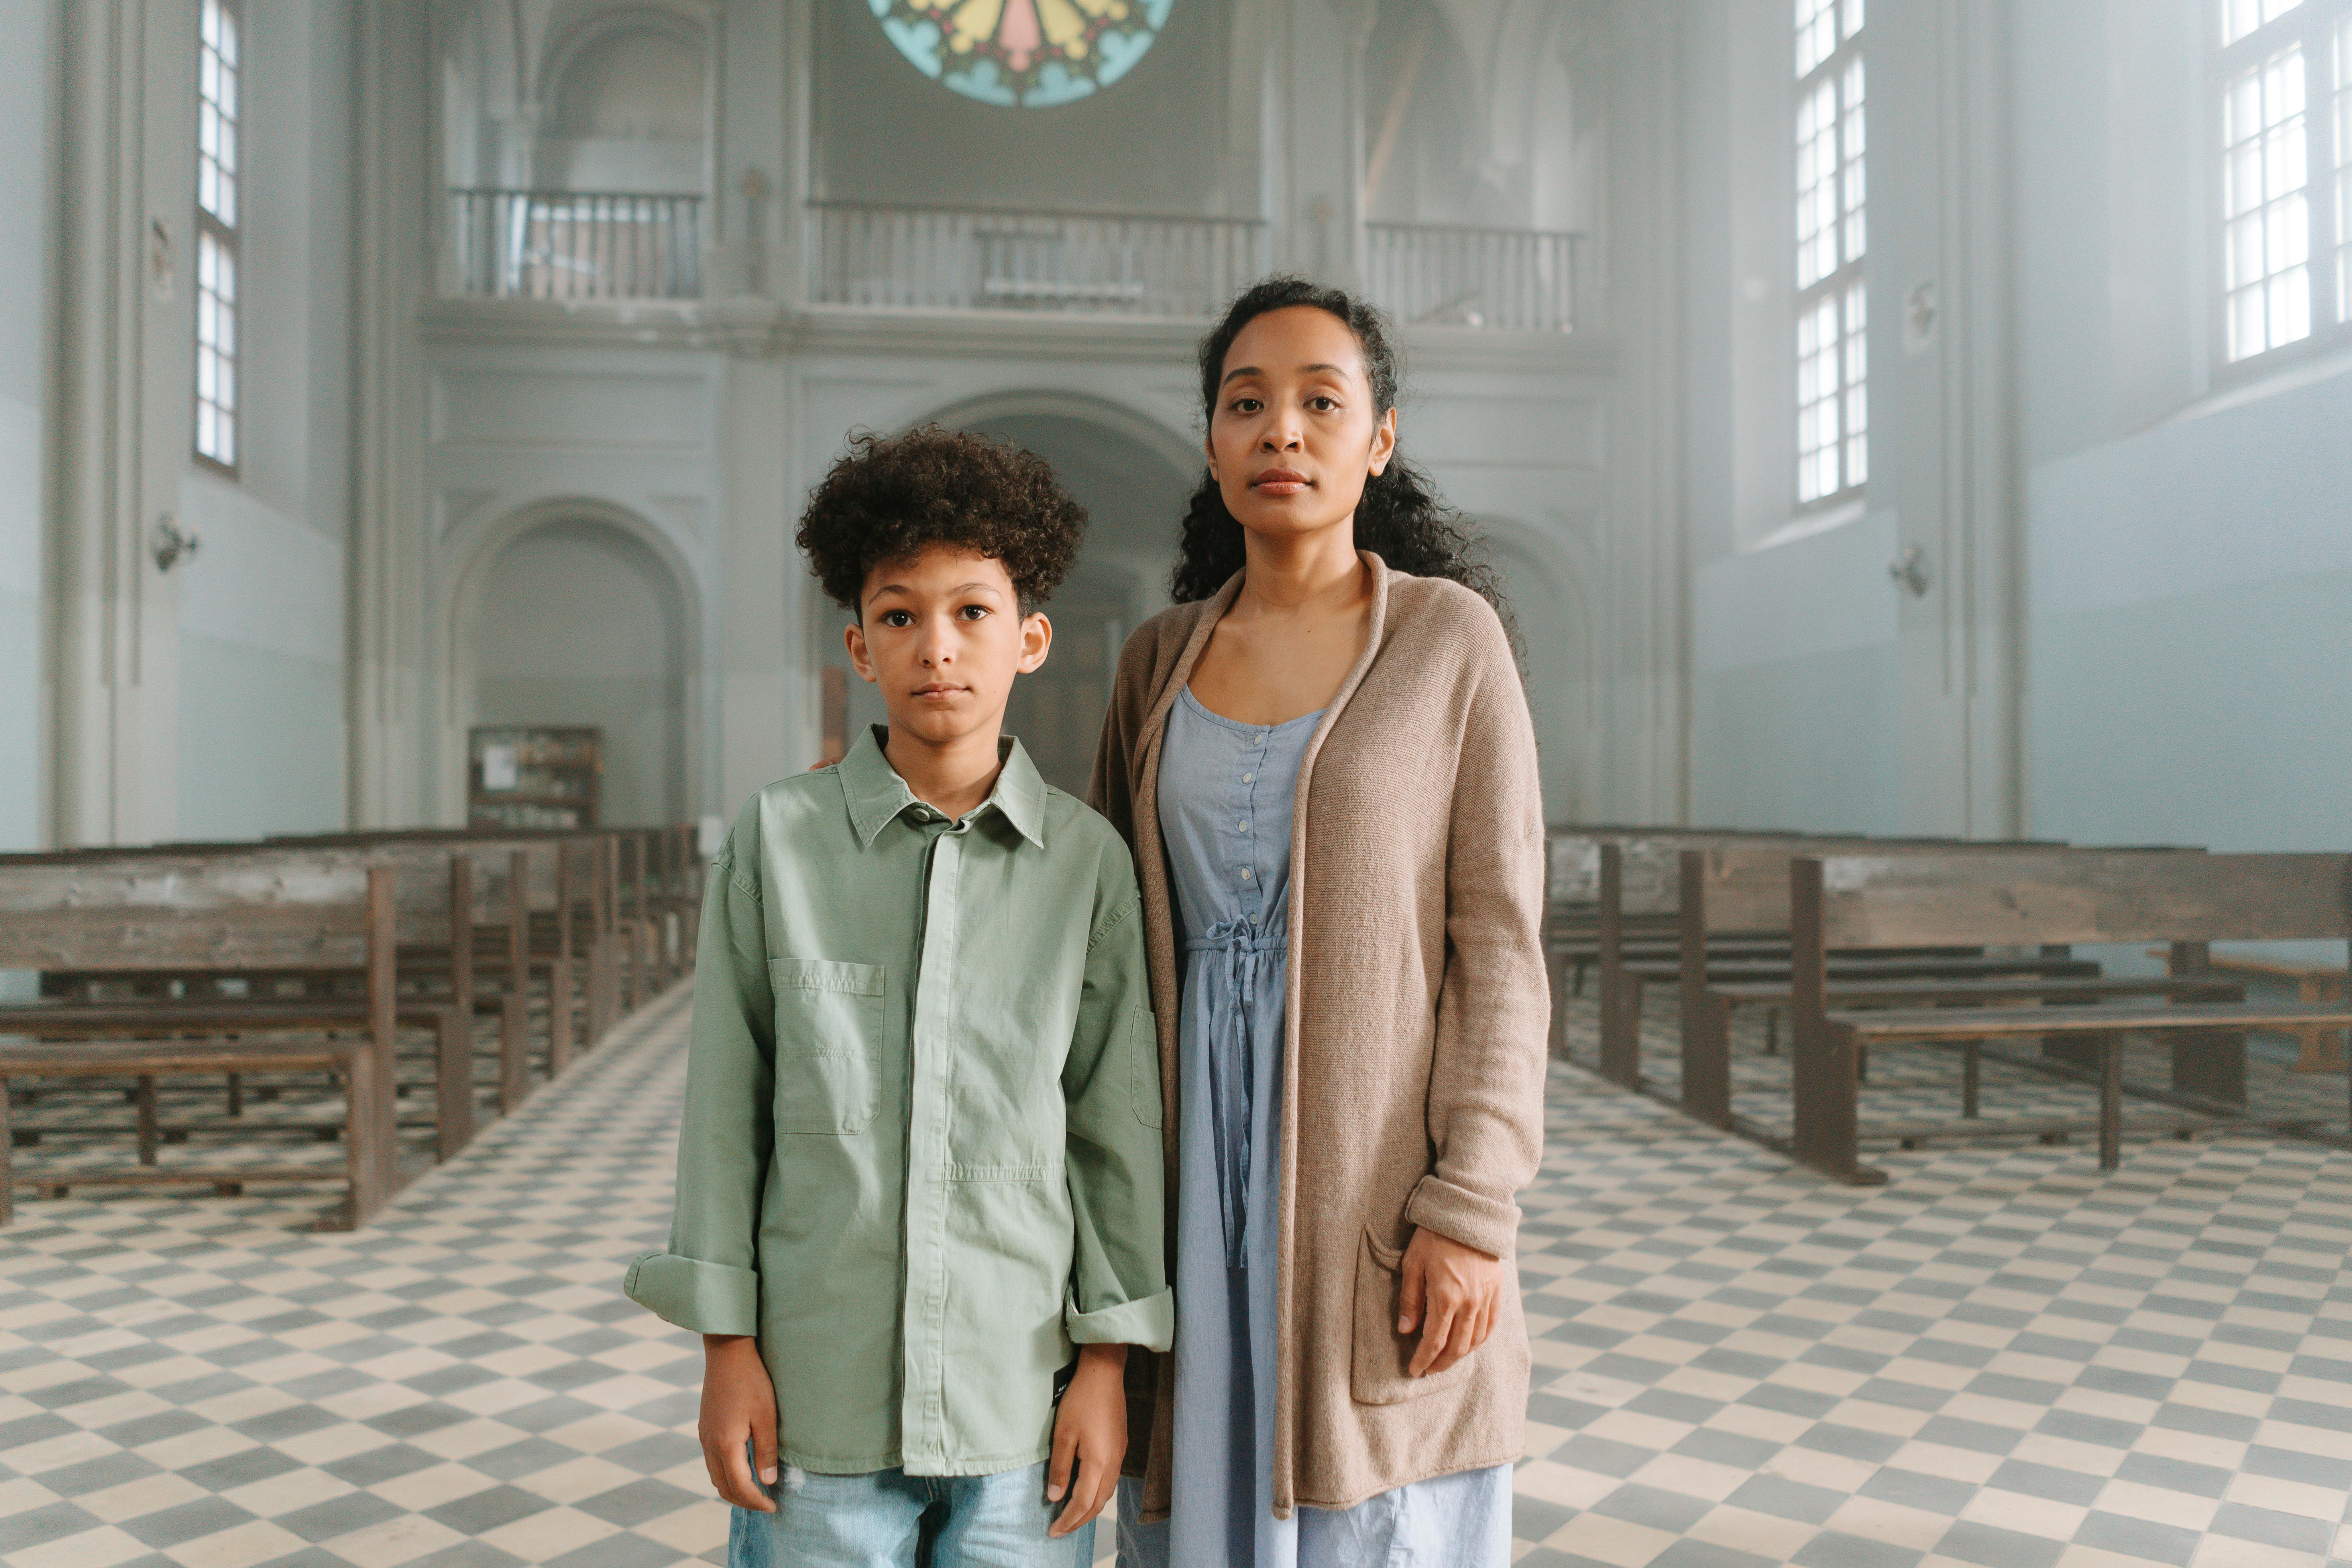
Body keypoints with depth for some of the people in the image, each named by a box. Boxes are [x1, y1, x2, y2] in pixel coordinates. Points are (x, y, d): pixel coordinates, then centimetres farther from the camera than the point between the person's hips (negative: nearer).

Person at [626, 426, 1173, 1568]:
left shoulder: (1089, 861, -2)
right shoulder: (778, 839, -3)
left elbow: (1116, 1126, 2)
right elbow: (725, 1100, 1)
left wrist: (1106, 1365, 1)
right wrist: (726, 1346, 1)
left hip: (1021, 1394, 1)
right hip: (818, 1391, 0)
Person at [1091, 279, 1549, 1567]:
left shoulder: (1450, 636, -2)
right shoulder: (1159, 661, 7)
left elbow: (1498, 939, -6)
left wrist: (1474, 1209, -12)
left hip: (1377, 1161, -3)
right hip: (1195, 1166, 3)